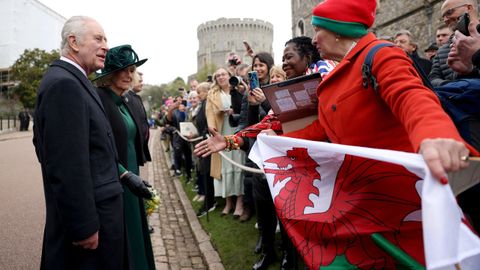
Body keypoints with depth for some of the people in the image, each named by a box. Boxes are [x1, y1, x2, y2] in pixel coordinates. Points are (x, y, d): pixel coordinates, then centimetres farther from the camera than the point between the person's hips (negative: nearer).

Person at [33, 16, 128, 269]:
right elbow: (68, 165, -24)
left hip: (95, 209, 10)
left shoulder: (68, 80, 11)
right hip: (88, 213, -10)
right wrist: (84, 227, -20)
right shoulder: (64, 83, -19)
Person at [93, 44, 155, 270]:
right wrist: (126, 175, -23)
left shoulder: (129, 103, 12)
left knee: (134, 235, 16)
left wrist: (134, 176, 17)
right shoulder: (98, 99, -13)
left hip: (131, 179, 8)